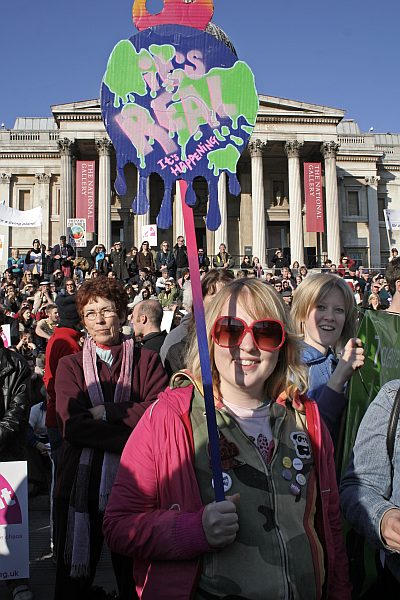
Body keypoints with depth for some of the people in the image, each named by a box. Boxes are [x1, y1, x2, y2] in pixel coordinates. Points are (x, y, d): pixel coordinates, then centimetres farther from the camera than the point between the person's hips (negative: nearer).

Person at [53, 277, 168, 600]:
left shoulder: (147, 361, 3)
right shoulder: (70, 365, 3)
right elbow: (72, 425, -12)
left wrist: (105, 411, -15)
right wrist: (138, 440, -20)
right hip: (80, 483, 1)